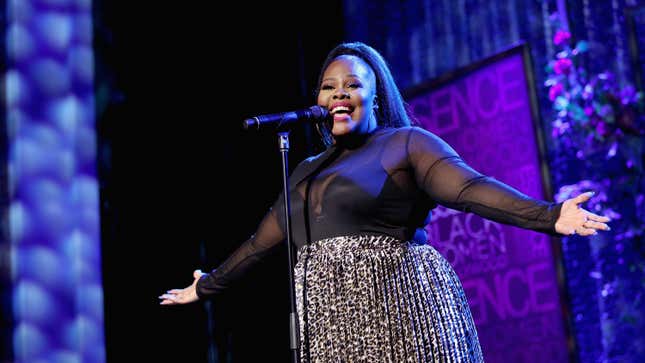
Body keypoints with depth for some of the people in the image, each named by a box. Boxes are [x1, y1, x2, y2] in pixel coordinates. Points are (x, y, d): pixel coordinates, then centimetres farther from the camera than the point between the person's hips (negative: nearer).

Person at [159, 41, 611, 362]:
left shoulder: (405, 144, 2)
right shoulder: (307, 170, 21)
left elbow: (470, 187, -14)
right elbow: (259, 242, 30)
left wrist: (548, 215, -29)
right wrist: (208, 286, 36)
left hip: (395, 309, -6)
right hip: (332, 322, 6)